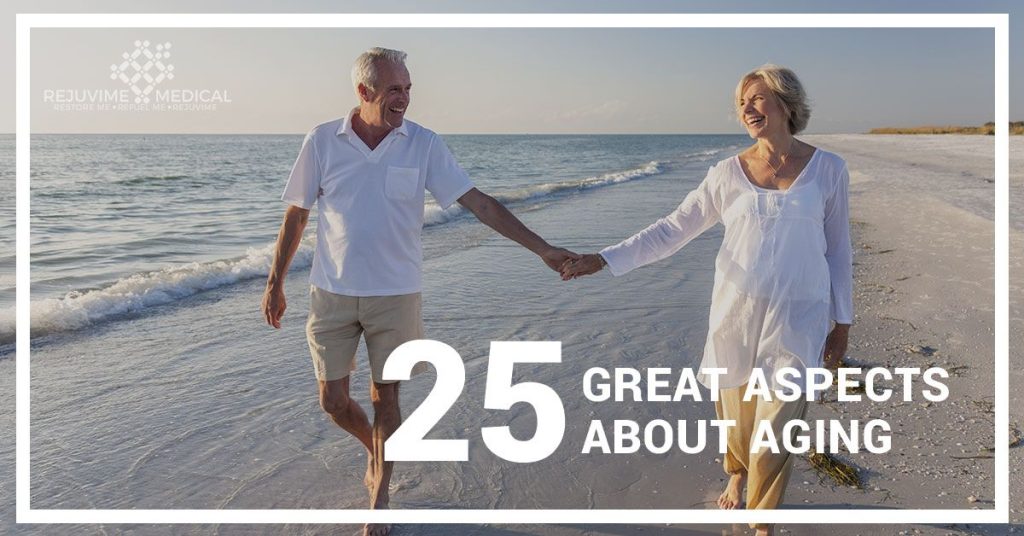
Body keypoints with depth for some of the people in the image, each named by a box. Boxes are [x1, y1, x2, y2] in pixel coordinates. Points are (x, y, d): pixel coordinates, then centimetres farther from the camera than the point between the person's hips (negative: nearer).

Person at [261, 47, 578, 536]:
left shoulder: (423, 145, -7)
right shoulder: (322, 142, -5)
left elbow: (478, 202, -7)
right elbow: (296, 216, 4)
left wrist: (542, 248, -11)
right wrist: (275, 283, 6)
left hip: (395, 294, -1)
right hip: (332, 293, 1)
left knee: (385, 398, 7)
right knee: (332, 400, 8)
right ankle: (374, 448, 41)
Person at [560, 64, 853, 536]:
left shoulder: (828, 170, 0)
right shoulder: (728, 174, 0)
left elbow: (837, 249, 6)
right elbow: (672, 230, 0)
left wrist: (842, 322, 7)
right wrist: (604, 259, -8)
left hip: (797, 319, -1)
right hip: (736, 311, 1)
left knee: (778, 424, -4)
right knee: (735, 409, 13)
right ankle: (737, 473, 47)